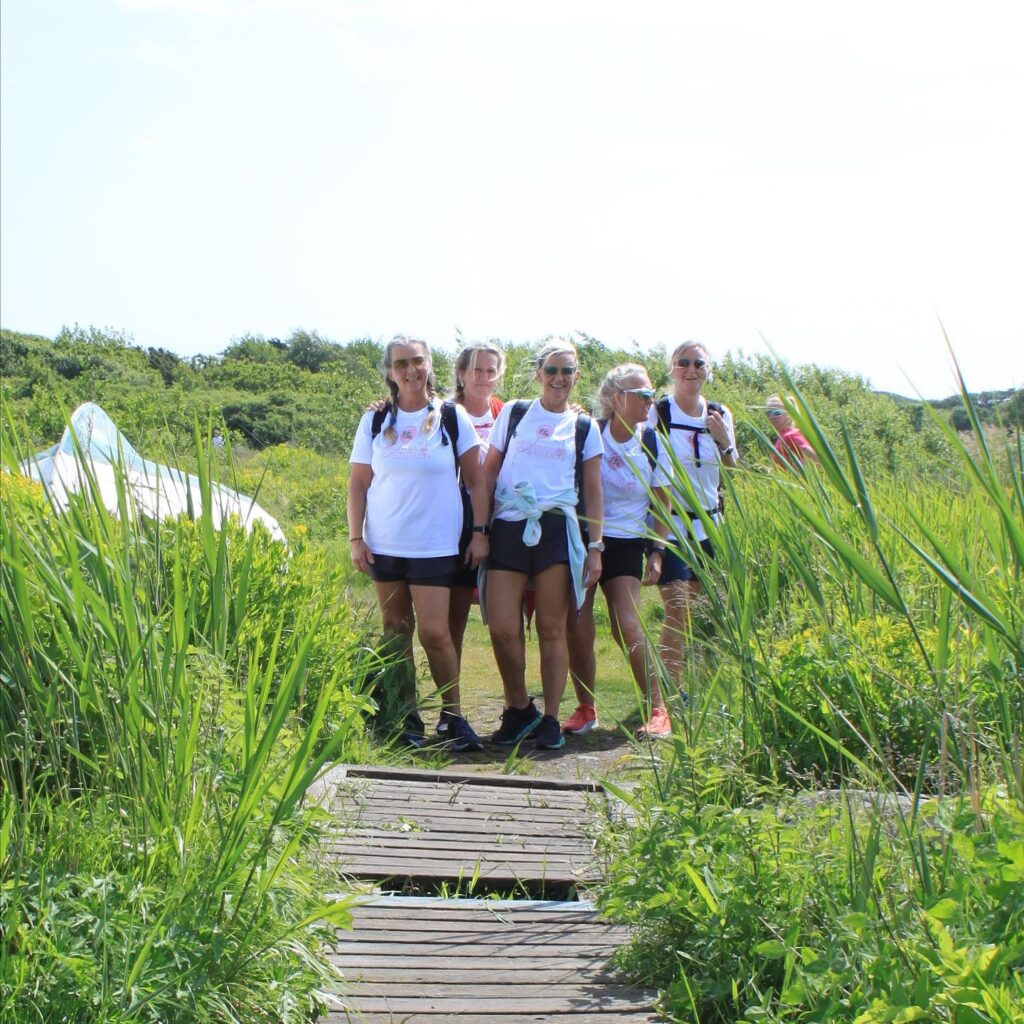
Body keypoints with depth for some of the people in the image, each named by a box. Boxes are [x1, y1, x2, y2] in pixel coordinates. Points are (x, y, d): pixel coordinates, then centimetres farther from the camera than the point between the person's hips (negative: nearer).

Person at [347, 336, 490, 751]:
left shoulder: (452, 417, 1)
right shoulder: (375, 421, 5)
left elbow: (476, 480, 3)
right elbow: (358, 484, 7)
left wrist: (480, 532, -3)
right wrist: (356, 538, 0)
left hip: (435, 545, -3)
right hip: (384, 544, 3)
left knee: (434, 632, -8)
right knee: (396, 629, 7)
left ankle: (453, 717, 6)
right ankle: (406, 717, 17)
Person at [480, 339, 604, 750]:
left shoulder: (585, 427, 12)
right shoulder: (513, 414, 12)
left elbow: (593, 493, 11)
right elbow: (488, 473, 13)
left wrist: (595, 547, 3)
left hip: (557, 529, 0)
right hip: (509, 528, 1)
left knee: (552, 629, 1)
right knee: (502, 627, -7)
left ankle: (550, 719, 10)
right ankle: (518, 708, 14)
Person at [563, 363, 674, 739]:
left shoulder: (652, 443, 1)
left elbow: (662, 503, 9)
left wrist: (658, 552, 0)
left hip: (626, 543, 0)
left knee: (627, 627, -12)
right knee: (577, 629, -5)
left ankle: (658, 708, 0)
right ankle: (585, 708, 13)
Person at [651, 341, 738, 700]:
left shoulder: (720, 415, 8)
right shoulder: (657, 414, -6)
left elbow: (732, 476, 13)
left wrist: (725, 442, -5)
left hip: (708, 525, 5)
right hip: (669, 525, -5)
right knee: (678, 608, -13)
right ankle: (671, 690, -7)